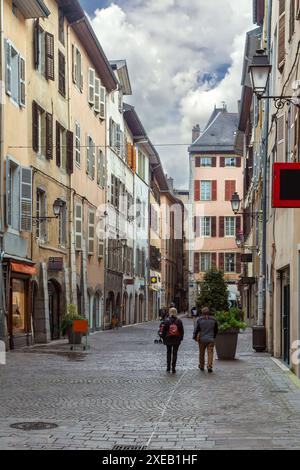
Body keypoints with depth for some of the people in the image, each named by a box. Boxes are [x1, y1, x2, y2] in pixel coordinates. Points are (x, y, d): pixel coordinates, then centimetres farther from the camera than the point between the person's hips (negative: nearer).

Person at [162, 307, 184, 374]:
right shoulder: (179, 321, -4)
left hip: (168, 340, 0)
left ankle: (168, 368, 14)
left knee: (169, 353, 14)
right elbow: (182, 331, 1)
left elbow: (164, 331, -3)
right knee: (175, 353, 6)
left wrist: (164, 339, 8)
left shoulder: (167, 321, -7)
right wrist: (180, 338, 11)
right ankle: (173, 369, 3)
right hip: (176, 340, 0)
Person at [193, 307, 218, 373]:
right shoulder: (213, 320, 2)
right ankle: (209, 367, -14)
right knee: (210, 353, -1)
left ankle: (201, 366, 25)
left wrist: (194, 337, 8)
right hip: (211, 339, 0)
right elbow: (216, 330, 11)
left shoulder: (199, 319, -4)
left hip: (202, 339, 0)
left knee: (201, 353, 14)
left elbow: (196, 329, -5)